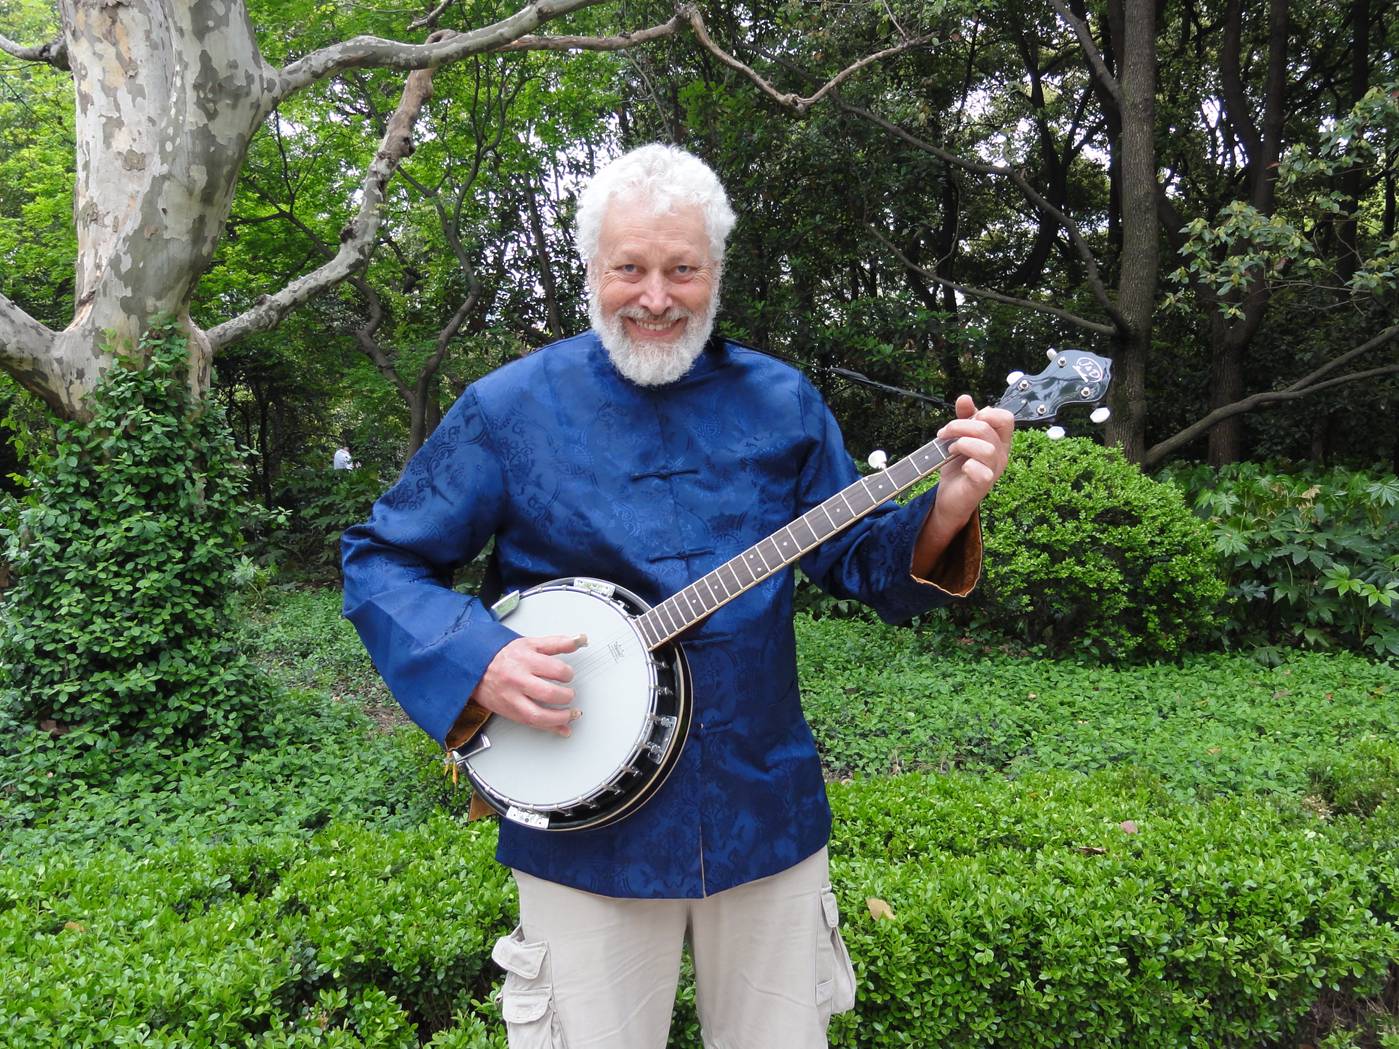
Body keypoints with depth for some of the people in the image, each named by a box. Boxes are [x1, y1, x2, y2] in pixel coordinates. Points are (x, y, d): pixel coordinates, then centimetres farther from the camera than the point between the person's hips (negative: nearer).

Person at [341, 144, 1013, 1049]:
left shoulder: (783, 404, 2)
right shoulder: (511, 409, -6)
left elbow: (858, 559, 6)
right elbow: (382, 558, -1)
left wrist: (944, 514, -15)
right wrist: (478, 661, -18)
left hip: (767, 816, 3)